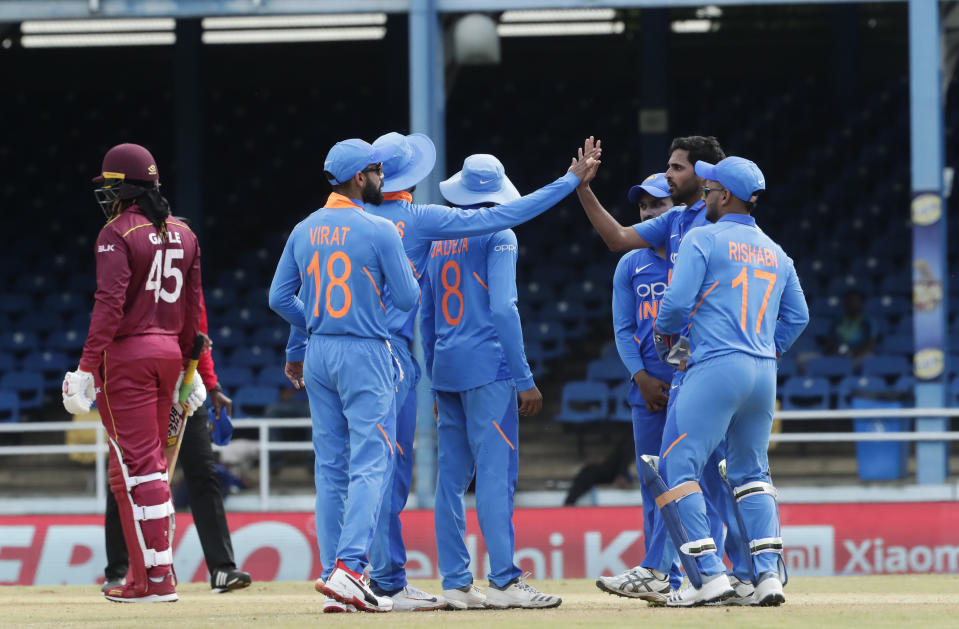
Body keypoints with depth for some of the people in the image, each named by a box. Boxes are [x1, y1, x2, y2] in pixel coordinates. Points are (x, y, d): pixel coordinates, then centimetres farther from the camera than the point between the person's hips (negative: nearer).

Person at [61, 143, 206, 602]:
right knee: (152, 463, 16)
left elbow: (110, 305, -19)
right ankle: (156, 568, 17)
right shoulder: (182, 233, 11)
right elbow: (193, 306, 14)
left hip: (128, 353, -7)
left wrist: (87, 366, -20)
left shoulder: (118, 233, -11)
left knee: (135, 466, -5)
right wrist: (190, 365, 21)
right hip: (169, 353, 7)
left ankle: (156, 577, -8)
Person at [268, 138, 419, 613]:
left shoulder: (304, 231, 7)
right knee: (369, 465, -6)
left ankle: (334, 578, 6)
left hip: (318, 354, 6)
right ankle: (348, 569, -20)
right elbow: (407, 298, -7)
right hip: (365, 355, -6)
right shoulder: (379, 231, -10)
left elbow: (280, 297, 8)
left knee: (330, 468, 8)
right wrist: (407, 271, 13)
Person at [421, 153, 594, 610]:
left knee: (451, 475, 7)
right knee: (495, 472, -9)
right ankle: (504, 582, -14)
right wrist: (524, 379, -13)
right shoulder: (497, 236, -5)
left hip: (445, 368, 7)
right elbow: (502, 309, -14)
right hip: (486, 367, -7)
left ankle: (455, 583, 6)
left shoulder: (439, 241, 15)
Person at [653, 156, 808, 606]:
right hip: (764, 374, 7)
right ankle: (768, 574, 4)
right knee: (751, 472, 17)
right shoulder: (775, 253, 18)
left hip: (716, 367, -7)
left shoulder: (703, 239, -2)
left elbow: (677, 301, -9)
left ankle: (710, 574, -14)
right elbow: (797, 316, 20)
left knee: (678, 467, -4)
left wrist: (666, 329, 10)